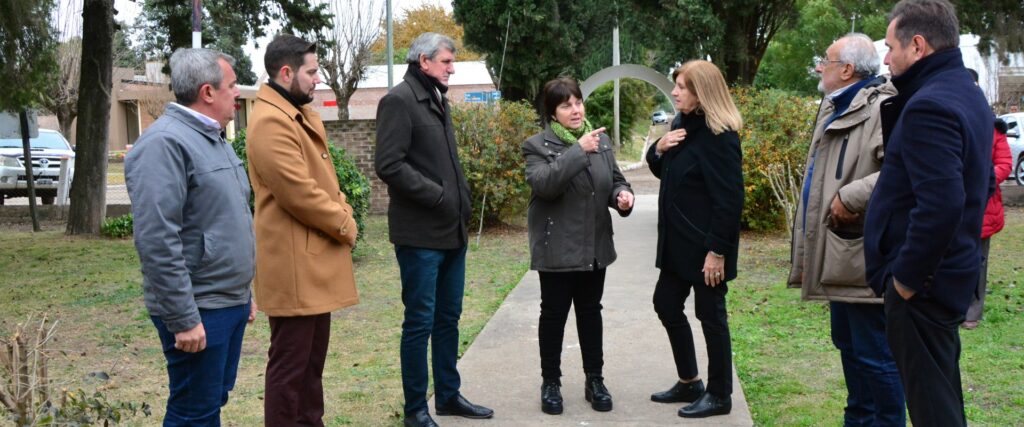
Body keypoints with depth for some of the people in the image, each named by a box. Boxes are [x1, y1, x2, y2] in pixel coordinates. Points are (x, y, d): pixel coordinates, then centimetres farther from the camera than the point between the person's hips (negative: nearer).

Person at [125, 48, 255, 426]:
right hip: (199, 310, -9)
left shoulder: (213, 138, 14)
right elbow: (157, 240, -24)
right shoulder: (165, 143, -18)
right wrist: (182, 318, -23)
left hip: (231, 302, 9)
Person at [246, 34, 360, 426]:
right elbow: (300, 192, -23)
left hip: (314, 256, 11)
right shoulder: (270, 121, -18)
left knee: (313, 357, 18)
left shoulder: (302, 113, 16)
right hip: (293, 263, -10)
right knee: (290, 362, -2)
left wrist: (344, 216, 3)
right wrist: (344, 227, -10)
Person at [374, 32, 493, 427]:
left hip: (452, 231, 9)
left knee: (448, 318, 15)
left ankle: (448, 395, 27)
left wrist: (461, 197, 8)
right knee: (420, 322, 0)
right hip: (420, 234, -8)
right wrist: (438, 195, -18)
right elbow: (389, 165, -20)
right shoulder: (399, 100, -11)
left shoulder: (438, 100, 17)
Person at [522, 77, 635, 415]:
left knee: (590, 312, 13)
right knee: (554, 314, 6)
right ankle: (551, 383, 18)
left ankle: (594, 380, 24)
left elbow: (614, 180, 15)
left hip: (594, 246, 5)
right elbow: (543, 183, -25)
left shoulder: (601, 140, 9)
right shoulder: (538, 145, -7)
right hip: (557, 249, -5)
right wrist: (579, 151, -29)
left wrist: (622, 194, -9)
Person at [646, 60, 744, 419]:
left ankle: (719, 396, 17)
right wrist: (659, 149, -2)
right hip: (679, 242, 10)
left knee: (710, 316, 2)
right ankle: (689, 383, 30)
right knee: (666, 304, 15)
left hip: (705, 245, -9)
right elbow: (663, 171, 20)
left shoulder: (720, 136, -18)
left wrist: (717, 250, -23)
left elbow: (729, 199, -21)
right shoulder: (682, 124, 9)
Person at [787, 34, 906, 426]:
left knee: (875, 354, -1)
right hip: (839, 254, 11)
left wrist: (851, 197, -27)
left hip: (865, 257, -11)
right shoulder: (833, 108, 16)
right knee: (847, 345, 21)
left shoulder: (883, 108, -17)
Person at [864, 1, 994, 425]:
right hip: (951, 270, 10)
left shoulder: (927, 106, -21)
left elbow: (941, 203, -30)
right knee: (942, 391, 21)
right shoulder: (967, 93, 11)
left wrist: (907, 276, -20)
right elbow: (982, 183, 21)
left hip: (921, 284, -10)